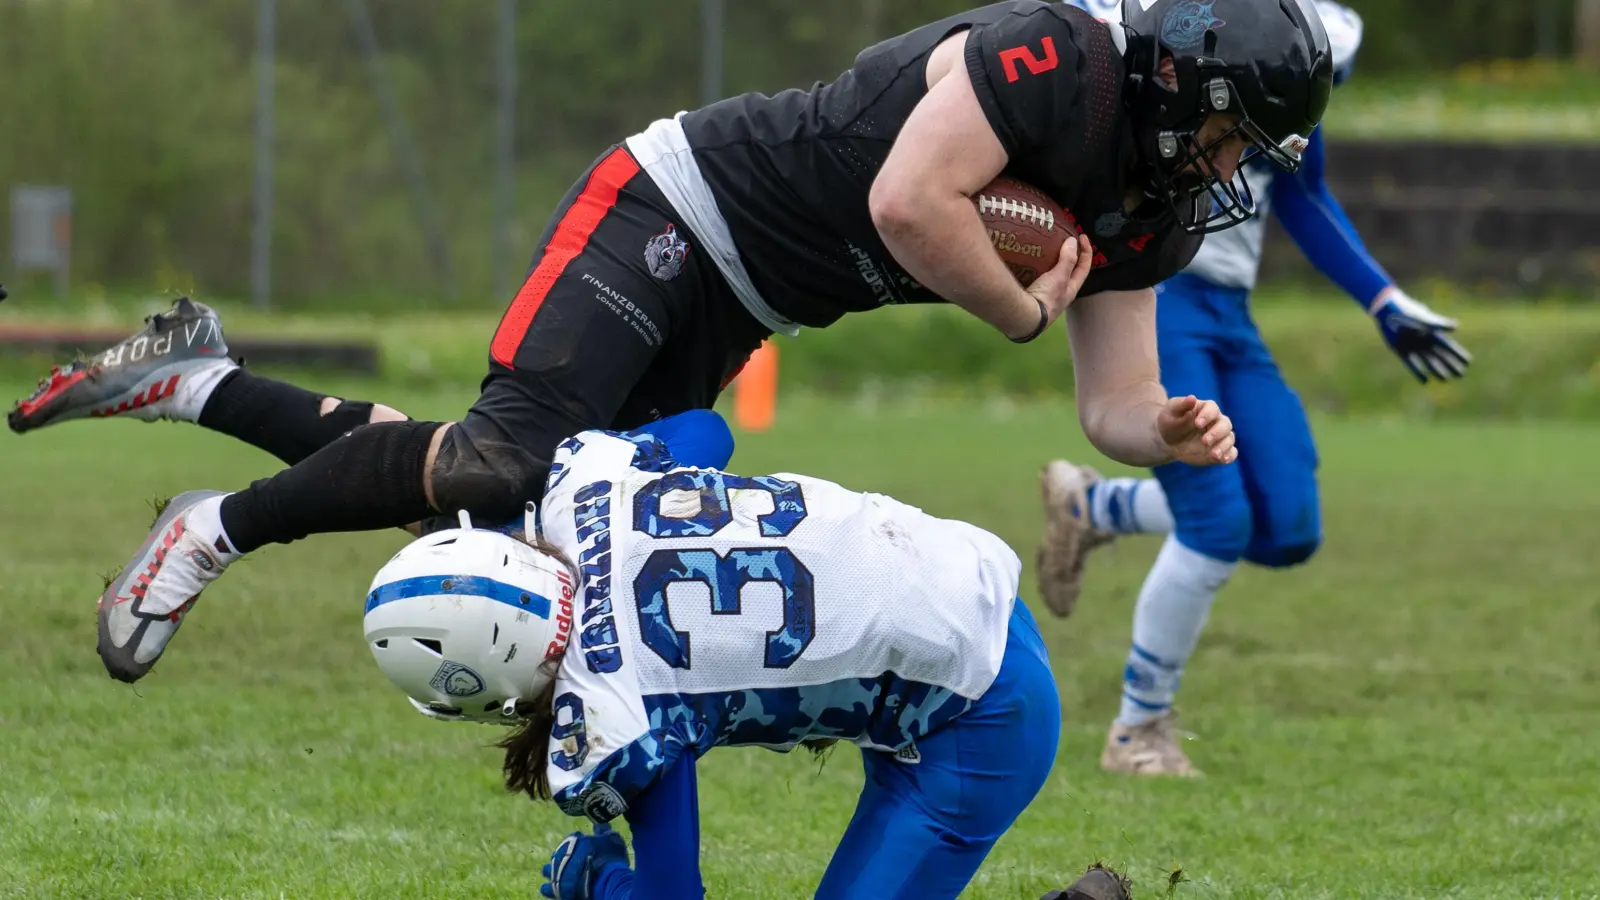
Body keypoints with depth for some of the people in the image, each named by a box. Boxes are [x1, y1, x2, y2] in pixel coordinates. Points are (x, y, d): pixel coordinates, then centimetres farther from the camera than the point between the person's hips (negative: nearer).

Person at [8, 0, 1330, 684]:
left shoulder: (1150, 219, 5)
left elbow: (1116, 405, 8)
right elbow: (907, 203, -31)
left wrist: (1174, 431, -14)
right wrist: (1024, 311, -17)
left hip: (725, 320, 9)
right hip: (670, 211, -9)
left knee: (539, 501, 3)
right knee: (505, 467, -23)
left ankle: (203, 384, 15)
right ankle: (217, 534, -3)